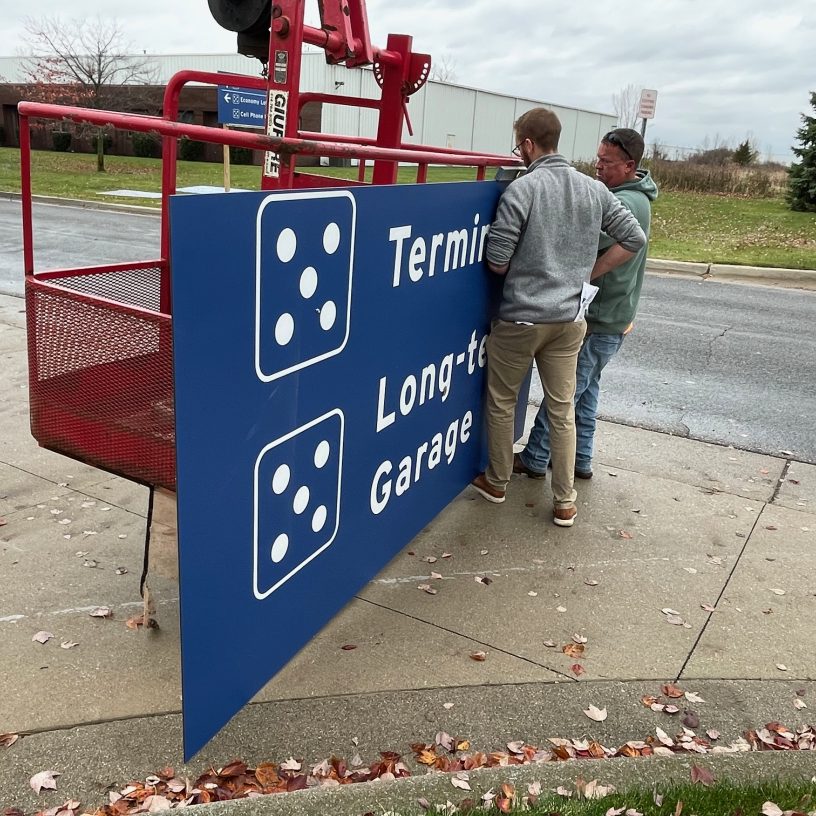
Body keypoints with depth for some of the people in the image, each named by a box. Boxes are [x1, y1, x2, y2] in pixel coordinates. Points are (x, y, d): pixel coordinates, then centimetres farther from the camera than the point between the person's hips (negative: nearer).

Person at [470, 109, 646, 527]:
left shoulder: (522, 188, -13)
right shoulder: (594, 189, 3)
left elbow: (496, 261, -13)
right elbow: (634, 237, 8)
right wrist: (587, 272, 12)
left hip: (520, 317, -4)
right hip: (569, 318, 5)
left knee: (502, 402, 15)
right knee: (562, 409, 12)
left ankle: (496, 481, 30)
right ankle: (564, 501, 18)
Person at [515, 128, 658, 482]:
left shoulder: (625, 204, -21)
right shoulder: (632, 197, 11)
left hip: (600, 319, -10)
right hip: (609, 314, 10)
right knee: (585, 387, 18)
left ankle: (535, 459, 11)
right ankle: (581, 460, 27)